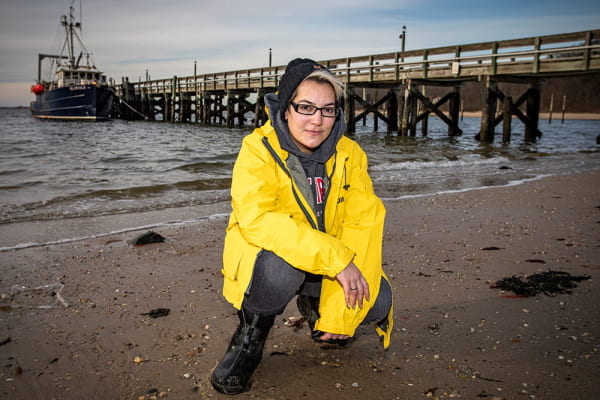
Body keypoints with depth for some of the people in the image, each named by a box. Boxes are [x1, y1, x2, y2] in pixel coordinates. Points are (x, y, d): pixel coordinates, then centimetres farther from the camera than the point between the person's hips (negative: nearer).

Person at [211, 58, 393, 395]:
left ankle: (314, 308, 16)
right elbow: (256, 219, -32)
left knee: (377, 301, -20)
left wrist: (340, 307, -25)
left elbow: (364, 224, -16)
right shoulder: (259, 149, -17)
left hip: (328, 268, 4)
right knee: (282, 263, -37)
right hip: (263, 260, -3)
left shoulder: (349, 154, -8)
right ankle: (251, 336, -4)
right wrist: (335, 257, -38)